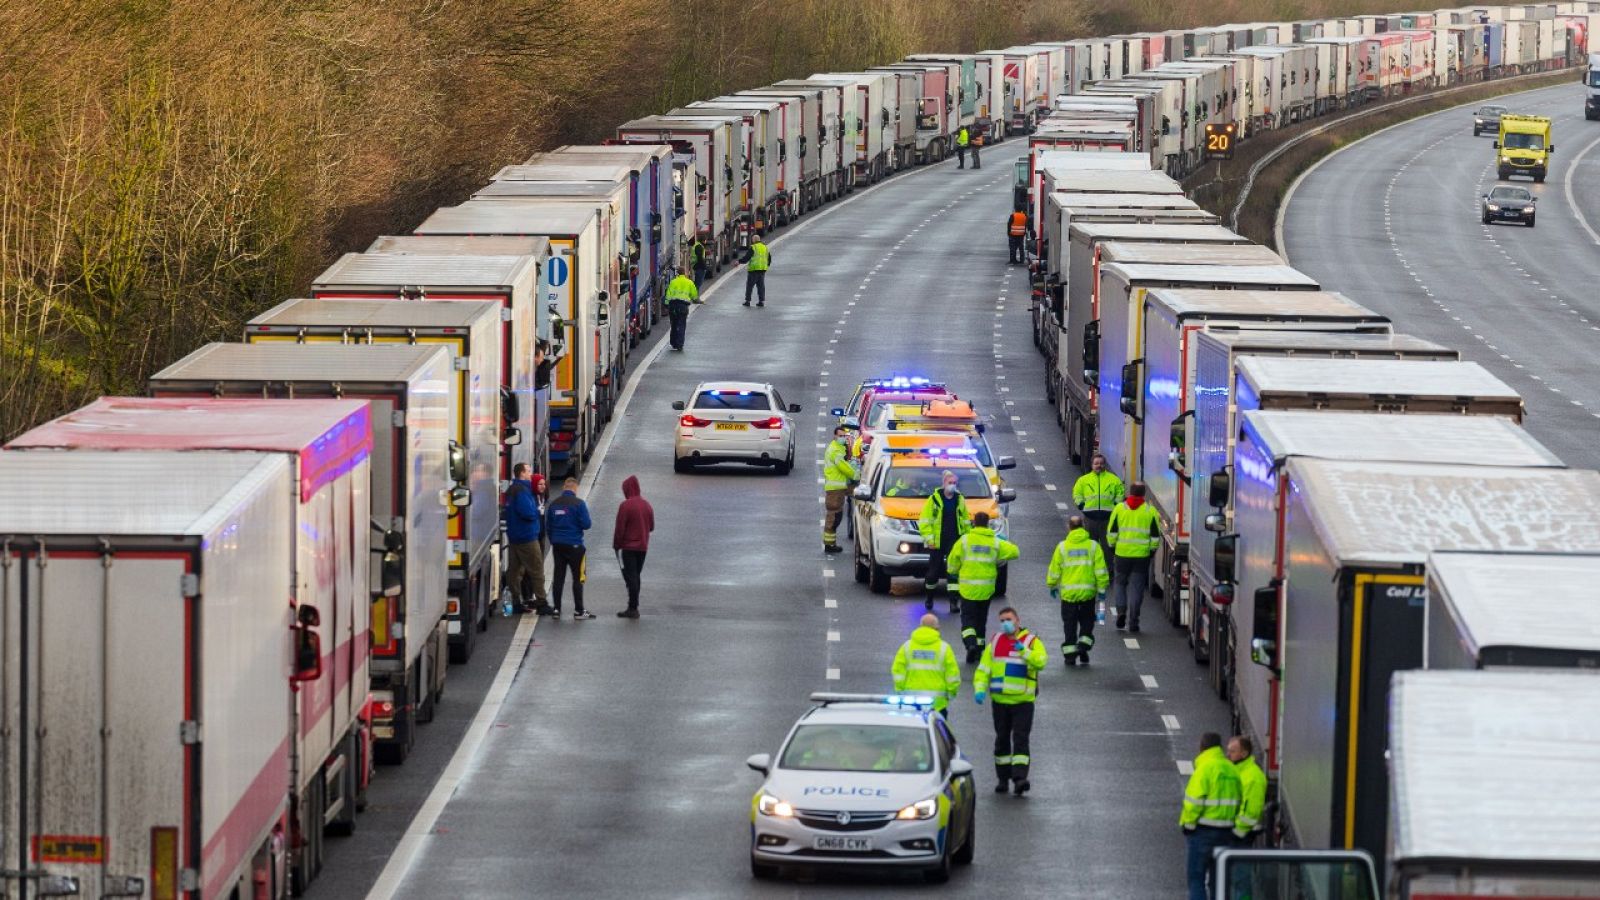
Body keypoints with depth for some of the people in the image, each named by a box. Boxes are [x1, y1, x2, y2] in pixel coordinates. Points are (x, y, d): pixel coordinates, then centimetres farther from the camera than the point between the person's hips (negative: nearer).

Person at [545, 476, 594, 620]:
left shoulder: (553, 504, 4)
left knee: (559, 577, 10)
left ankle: (556, 609, 9)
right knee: (578, 578, 1)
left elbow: (548, 526, 10)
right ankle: (578, 611, 0)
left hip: (557, 545, 5)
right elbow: (586, 524, -13)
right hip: (574, 546, -5)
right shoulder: (579, 504, -11)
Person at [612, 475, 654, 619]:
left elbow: (620, 528, -14)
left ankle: (633, 608, -8)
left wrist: (616, 546, -4)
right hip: (643, 547, 6)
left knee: (630, 576, -5)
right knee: (635, 576, 15)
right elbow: (651, 526, 14)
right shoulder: (646, 505, 6)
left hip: (629, 547, -6)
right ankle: (633, 607, 18)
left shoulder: (626, 505, -14)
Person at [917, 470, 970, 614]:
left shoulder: (960, 500, 8)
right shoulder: (934, 499, -3)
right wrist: (928, 537, -12)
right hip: (938, 542, -2)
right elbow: (925, 520, -4)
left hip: (955, 541, 2)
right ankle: (928, 598, 26)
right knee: (934, 570, 6)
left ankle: (954, 601, -4)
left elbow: (965, 521, 16)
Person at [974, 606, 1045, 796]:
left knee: (1020, 739, -12)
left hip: (1023, 701, -4)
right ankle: (1003, 778, 18)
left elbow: (1041, 662, -17)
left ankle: (1020, 777, -18)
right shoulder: (994, 642, 11)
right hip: (1000, 700, 4)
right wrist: (980, 689, -6)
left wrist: (1024, 651, -31)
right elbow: (983, 669, 9)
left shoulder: (1032, 641, 1)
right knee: (1002, 740, 10)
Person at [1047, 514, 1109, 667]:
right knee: (1087, 621, 16)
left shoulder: (1062, 547, -4)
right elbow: (1100, 570, -4)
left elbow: (1054, 569, 2)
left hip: (1068, 592, 0)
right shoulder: (1093, 546, -3)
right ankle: (1084, 644, -1)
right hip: (1088, 591, 0)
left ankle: (1069, 654, 7)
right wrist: (1102, 588, 4)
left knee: (1070, 624, 9)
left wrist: (1052, 585, 18)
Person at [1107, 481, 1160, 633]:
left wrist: (1112, 546, 15)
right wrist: (1152, 550, 14)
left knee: (1119, 582, 18)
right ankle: (1133, 622, 3)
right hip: (1142, 556, 0)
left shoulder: (1120, 508, -1)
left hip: (1122, 553, 0)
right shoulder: (1150, 511, -1)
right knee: (1136, 587, 4)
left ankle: (1121, 610, -1)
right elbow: (1155, 536, 0)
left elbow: (1111, 531, 1)